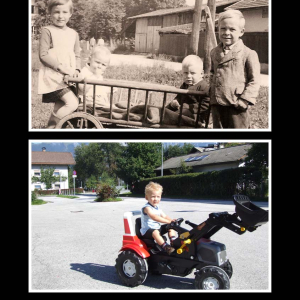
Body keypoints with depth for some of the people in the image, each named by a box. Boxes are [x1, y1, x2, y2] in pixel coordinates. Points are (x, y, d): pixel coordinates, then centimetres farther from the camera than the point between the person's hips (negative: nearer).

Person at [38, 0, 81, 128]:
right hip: (52, 76, -6)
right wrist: (61, 67, -18)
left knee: (59, 109, 11)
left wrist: (76, 70, -3)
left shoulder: (73, 34, 13)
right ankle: (51, 127, -6)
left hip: (67, 78, 7)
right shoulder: (47, 31, -5)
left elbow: (77, 55, 16)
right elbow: (43, 55, -11)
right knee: (72, 103, -20)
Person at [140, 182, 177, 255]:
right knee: (155, 232, -40)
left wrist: (172, 220, -15)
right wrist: (168, 221, -42)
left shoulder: (157, 208, 12)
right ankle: (166, 247, -43)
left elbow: (164, 216, 7)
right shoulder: (147, 208, -19)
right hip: (147, 231, -9)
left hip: (157, 228, 9)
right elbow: (154, 217, -36)